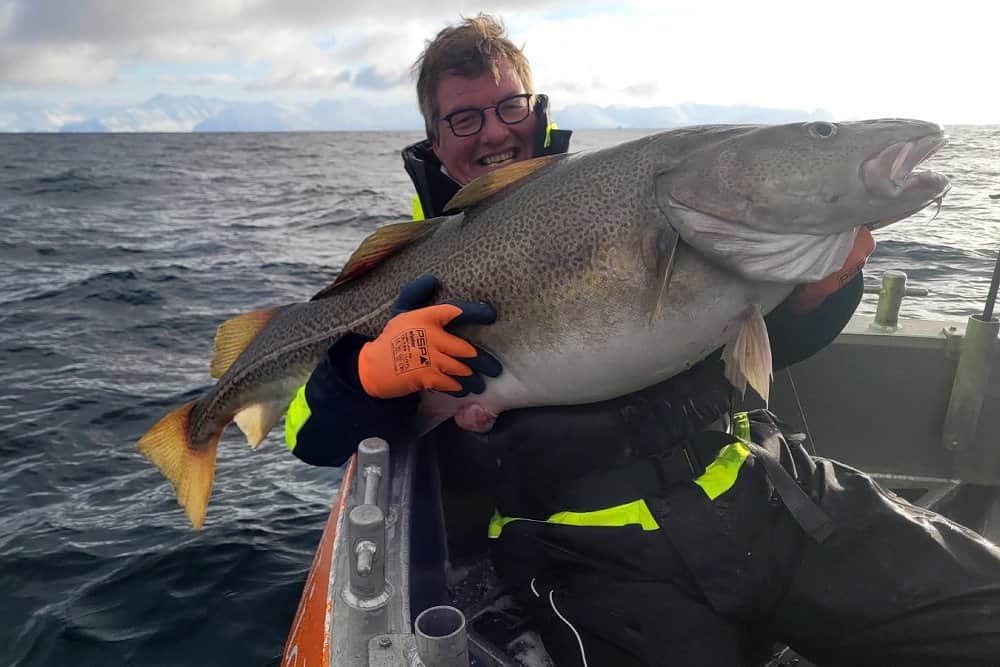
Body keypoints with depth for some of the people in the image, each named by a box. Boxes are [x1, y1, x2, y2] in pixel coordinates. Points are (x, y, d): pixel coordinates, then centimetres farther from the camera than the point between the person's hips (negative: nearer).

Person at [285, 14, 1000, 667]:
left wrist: (817, 286, -6)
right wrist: (376, 370, -16)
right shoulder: (416, 267, 8)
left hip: (765, 485, 3)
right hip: (594, 552, -2)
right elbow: (314, 429, 5)